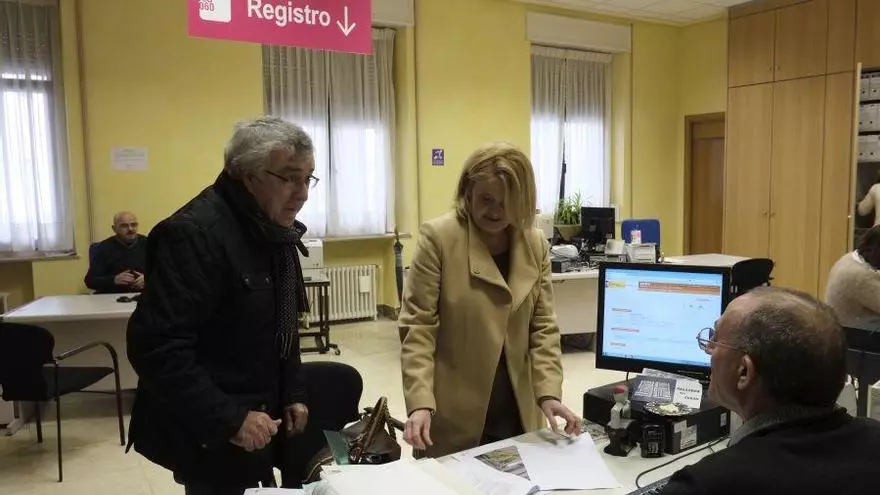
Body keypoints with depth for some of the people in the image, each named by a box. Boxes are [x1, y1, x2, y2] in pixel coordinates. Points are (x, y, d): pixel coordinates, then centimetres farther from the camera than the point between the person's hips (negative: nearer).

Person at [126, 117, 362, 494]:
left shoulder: (275, 230, 4)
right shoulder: (195, 233, -24)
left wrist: (293, 392, 9)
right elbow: (156, 347, -29)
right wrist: (228, 420, -28)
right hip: (208, 430, -8)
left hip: (262, 399, 8)